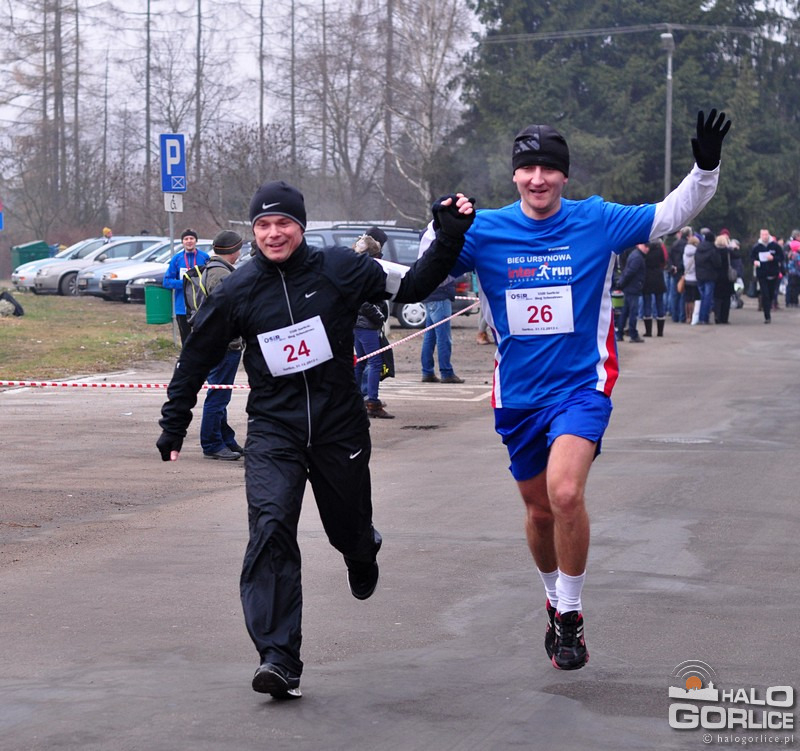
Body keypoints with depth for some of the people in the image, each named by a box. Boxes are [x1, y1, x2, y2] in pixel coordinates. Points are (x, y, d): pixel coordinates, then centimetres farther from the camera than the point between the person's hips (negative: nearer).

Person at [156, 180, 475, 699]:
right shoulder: (238, 292, -2)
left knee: (349, 530, 15)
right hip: (273, 430, 0)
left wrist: (450, 237, -10)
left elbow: (412, 286, 1)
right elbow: (198, 357, 10)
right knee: (271, 531, -20)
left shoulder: (338, 269, -5)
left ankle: (363, 554, 58)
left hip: (339, 427, 1)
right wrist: (174, 424, 14)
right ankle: (279, 660, -22)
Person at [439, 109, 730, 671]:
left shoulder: (597, 221, -4)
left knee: (565, 494, -24)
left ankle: (570, 615, -7)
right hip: (518, 395, 3)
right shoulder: (485, 230, -2)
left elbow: (672, 215, 2)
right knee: (539, 510, 14)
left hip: (582, 386, -3)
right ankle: (555, 601, 41)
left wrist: (706, 168, -14)